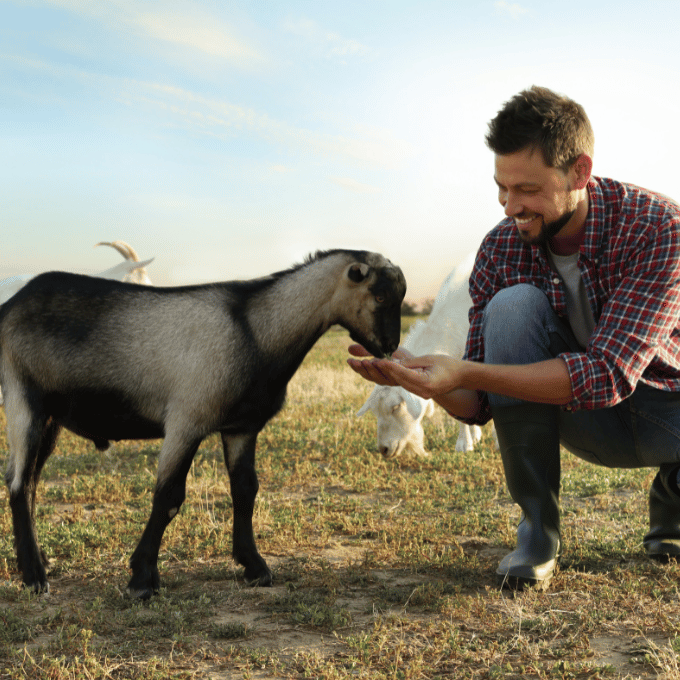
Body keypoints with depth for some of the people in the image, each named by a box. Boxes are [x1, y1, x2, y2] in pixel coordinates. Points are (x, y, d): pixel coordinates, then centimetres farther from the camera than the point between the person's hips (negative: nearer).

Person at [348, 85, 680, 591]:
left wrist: (465, 371, -43)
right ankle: (539, 531, -14)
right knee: (511, 304, -27)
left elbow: (608, 374, -36)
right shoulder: (501, 251, -14)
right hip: (583, 414, 2)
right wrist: (411, 370, -32)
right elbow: (478, 405, -12)